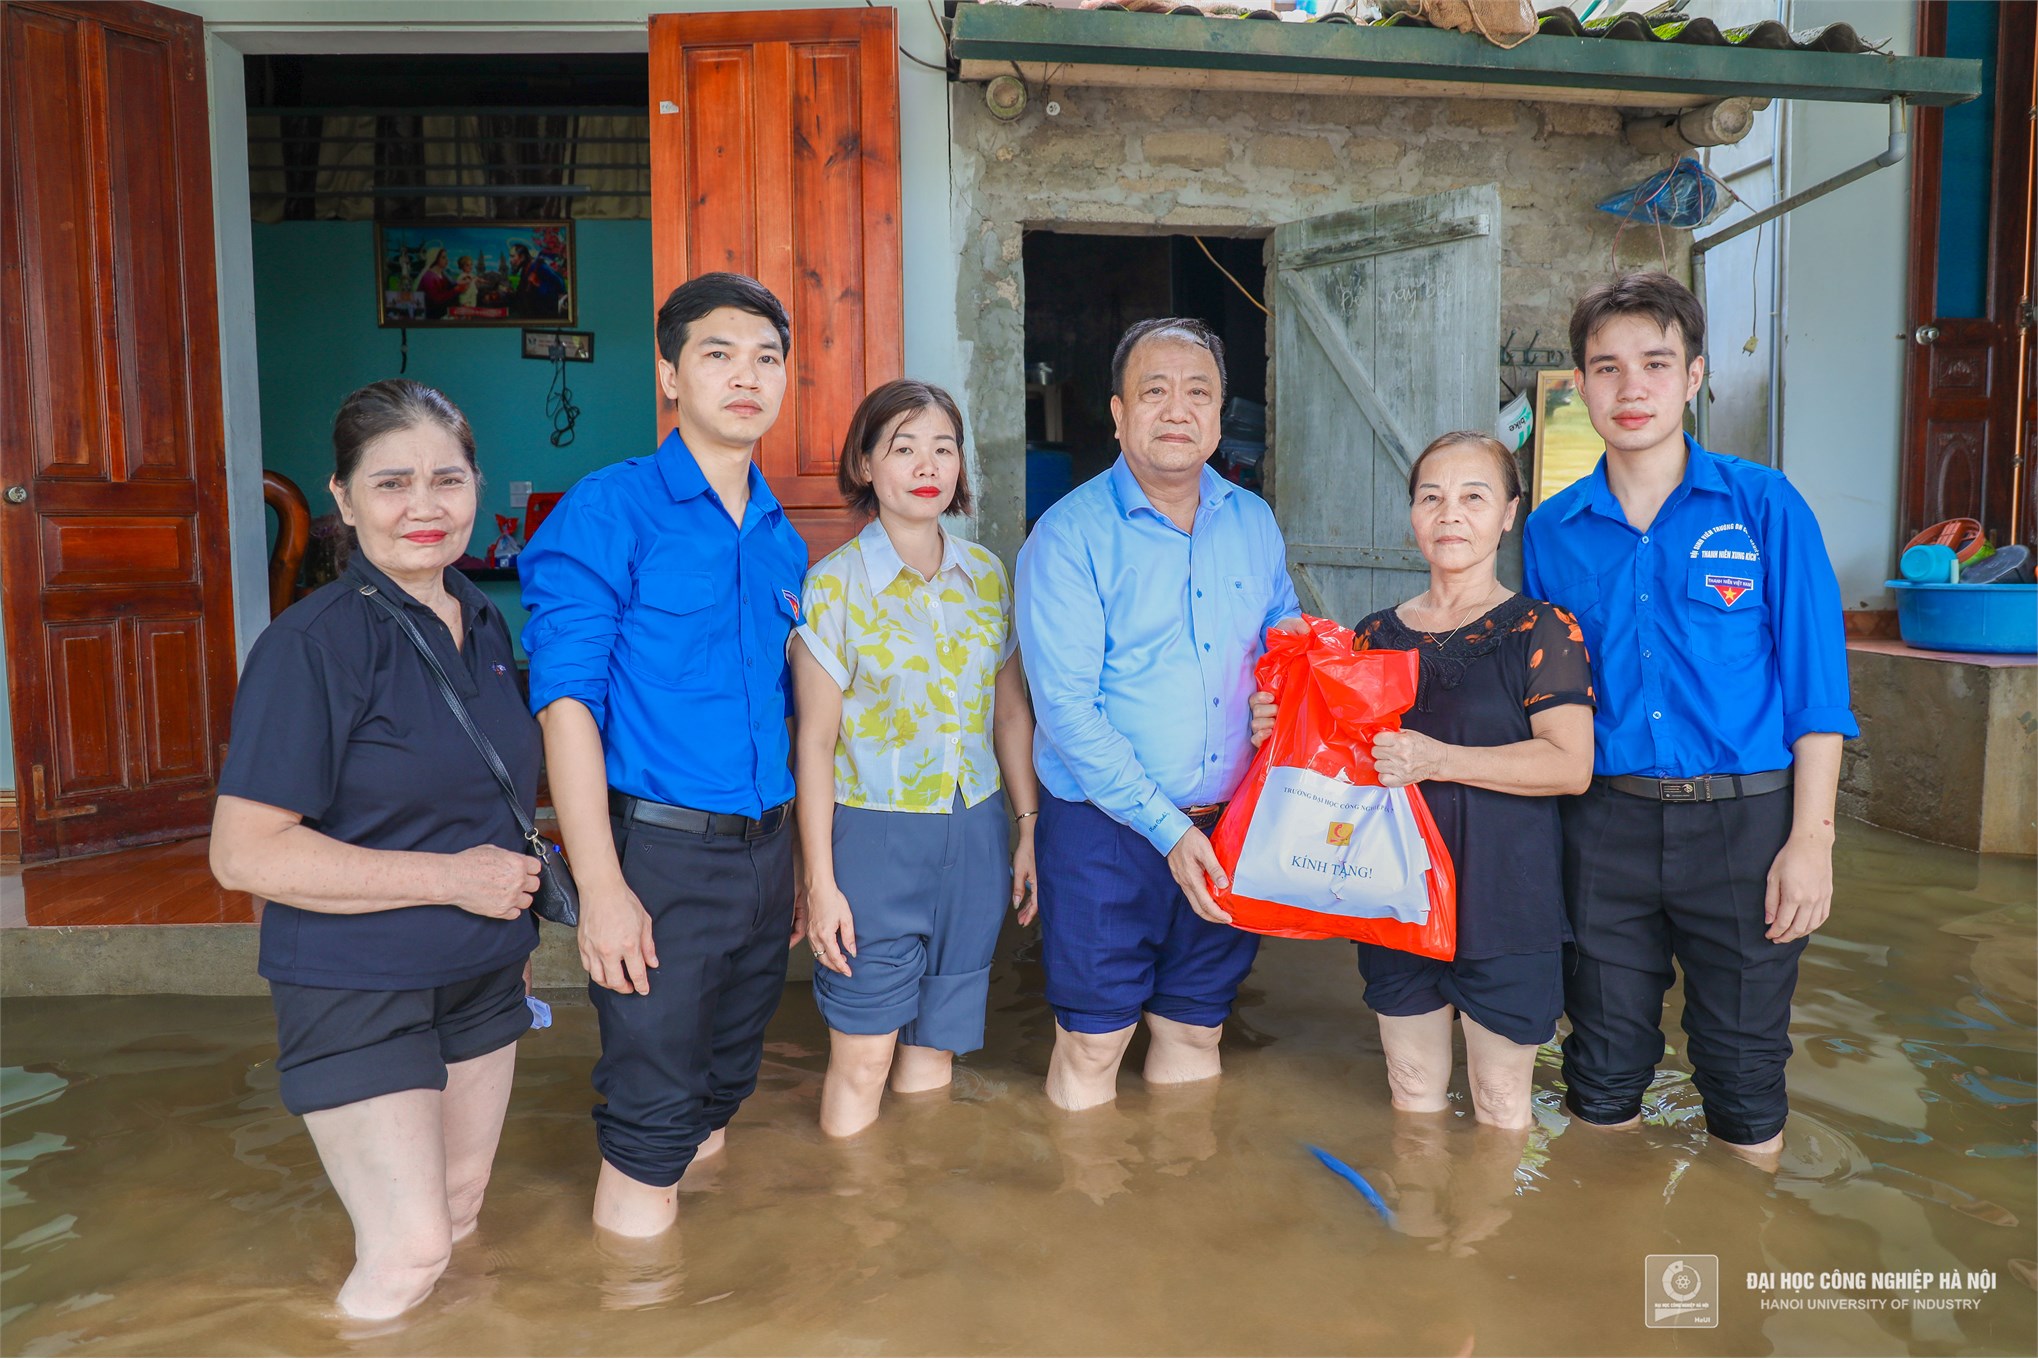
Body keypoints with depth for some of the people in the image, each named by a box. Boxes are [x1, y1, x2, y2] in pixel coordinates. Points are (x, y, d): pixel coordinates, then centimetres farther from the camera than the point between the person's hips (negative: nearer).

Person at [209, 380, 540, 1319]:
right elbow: (244, 853, -23)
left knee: (458, 1212, 18)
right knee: (410, 1252, -4)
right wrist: (451, 878, -22)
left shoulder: (485, 625, 4)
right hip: (356, 989, -6)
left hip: (482, 976, 7)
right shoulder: (314, 642, -18)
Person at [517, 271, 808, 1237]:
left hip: (764, 848, 6)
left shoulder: (781, 538, 10)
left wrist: (801, 865, 15)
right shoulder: (610, 510, -9)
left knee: (722, 1087, 20)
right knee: (649, 1124, 5)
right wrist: (601, 887, -19)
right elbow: (566, 700, -13)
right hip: (659, 849, -6)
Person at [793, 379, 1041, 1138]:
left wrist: (1029, 831, 10)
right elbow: (815, 739, -7)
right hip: (876, 838, -4)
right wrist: (820, 881, -8)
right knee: (863, 1056, 3)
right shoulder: (834, 583, -7)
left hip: (976, 834, 4)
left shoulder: (986, 574, 5)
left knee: (935, 1049, 14)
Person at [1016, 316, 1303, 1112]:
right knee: (1093, 1044, 5)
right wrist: (1167, 828, -18)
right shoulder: (1069, 537, -10)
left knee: (1195, 1030, 18)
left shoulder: (1253, 522, 6)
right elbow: (1067, 710, -15)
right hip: (1104, 827, -4)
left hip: (1231, 821, 5)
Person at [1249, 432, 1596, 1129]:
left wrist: (1438, 759, -24)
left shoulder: (1542, 628, -5)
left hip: (1501, 893, -4)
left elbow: (1571, 765, -15)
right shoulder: (1375, 634, 8)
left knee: (1500, 1103, 8)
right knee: (1411, 1090, 15)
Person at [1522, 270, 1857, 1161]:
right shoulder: (1553, 530, 3)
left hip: (1743, 819, -2)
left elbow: (1816, 687, -4)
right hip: (1605, 821, 2)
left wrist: (1810, 839, -9)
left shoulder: (1764, 507, -3)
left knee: (1744, 1065, 11)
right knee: (1603, 1061, 14)